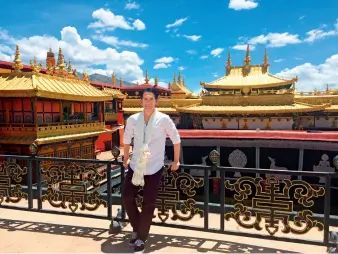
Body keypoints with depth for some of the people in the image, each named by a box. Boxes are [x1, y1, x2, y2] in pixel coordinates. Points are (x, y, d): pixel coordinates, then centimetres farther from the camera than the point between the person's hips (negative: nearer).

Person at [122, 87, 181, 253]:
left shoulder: (164, 119, -11)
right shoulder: (132, 119, -2)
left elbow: (176, 139, 1)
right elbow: (126, 139, 14)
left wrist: (176, 161, 5)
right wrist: (126, 159, 18)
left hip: (154, 169, -3)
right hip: (135, 167, 3)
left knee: (148, 205, 1)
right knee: (127, 198, 5)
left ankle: (141, 239, 22)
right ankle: (136, 230, 31)